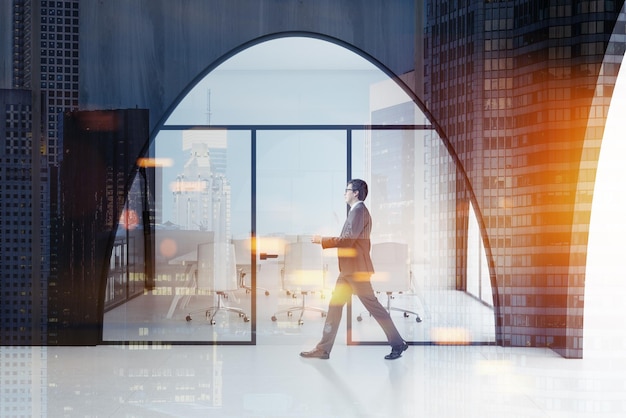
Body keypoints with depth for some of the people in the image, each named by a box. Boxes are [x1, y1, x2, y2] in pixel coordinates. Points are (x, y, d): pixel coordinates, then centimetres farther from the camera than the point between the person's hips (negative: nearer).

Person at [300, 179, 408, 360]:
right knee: (335, 305, 7)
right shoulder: (356, 211, 18)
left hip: (357, 268, -10)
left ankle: (398, 344, 8)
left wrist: (322, 240, -15)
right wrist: (325, 241, 14)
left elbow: (347, 240, -21)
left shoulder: (359, 211, -14)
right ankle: (323, 349, 9)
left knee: (372, 305, -3)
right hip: (349, 269, 10)